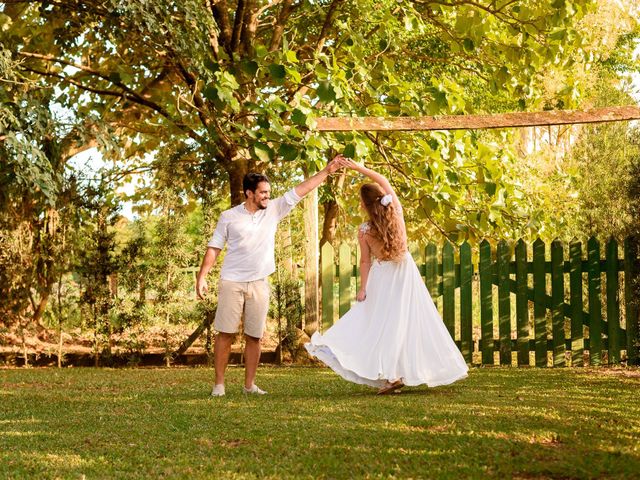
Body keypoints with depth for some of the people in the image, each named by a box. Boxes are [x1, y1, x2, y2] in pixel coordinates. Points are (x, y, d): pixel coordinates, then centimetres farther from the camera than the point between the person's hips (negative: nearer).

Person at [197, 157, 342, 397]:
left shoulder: (273, 210, 6)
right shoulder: (229, 217, -1)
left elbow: (300, 190, 5)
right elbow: (214, 248, 1)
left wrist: (326, 171, 2)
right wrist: (201, 276, -7)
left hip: (259, 284, 3)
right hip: (232, 283, -3)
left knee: (254, 336, 5)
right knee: (225, 333, -3)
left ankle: (250, 384, 13)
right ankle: (219, 384, 1)